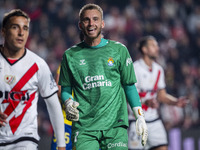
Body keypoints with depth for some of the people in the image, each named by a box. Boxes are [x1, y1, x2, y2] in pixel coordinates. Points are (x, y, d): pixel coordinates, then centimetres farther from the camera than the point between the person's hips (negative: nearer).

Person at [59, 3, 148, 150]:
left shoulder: (119, 50, 9)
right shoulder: (71, 55, 9)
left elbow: (129, 86, 13)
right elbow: (65, 88, 15)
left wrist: (140, 117, 7)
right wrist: (68, 102, -7)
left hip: (115, 125, 0)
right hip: (84, 125, 0)